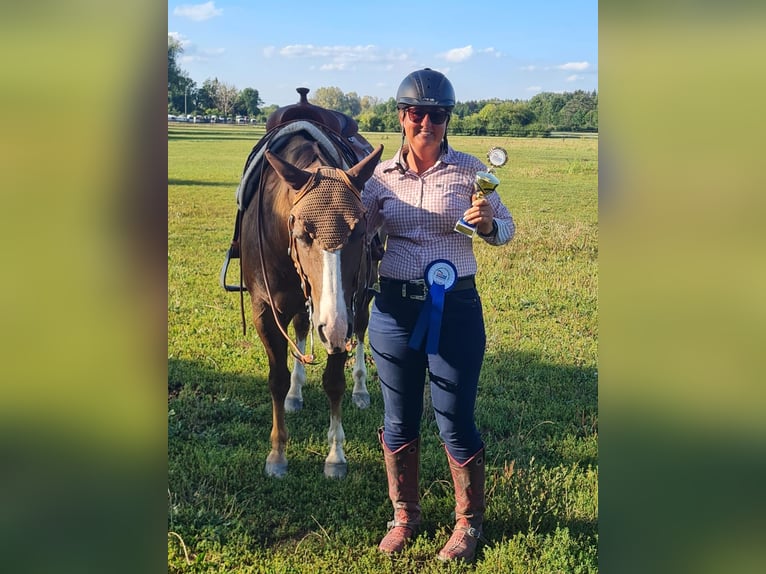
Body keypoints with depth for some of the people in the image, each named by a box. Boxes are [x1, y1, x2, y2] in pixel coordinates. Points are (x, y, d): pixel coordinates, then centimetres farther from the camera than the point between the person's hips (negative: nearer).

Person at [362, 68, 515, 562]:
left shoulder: (469, 170, -3)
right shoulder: (382, 175, 3)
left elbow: (507, 229, 3)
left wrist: (488, 225, -19)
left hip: (455, 309, -2)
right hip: (395, 310, 3)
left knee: (456, 423, 5)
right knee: (399, 421, 14)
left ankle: (469, 522, 28)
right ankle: (405, 515, 35)